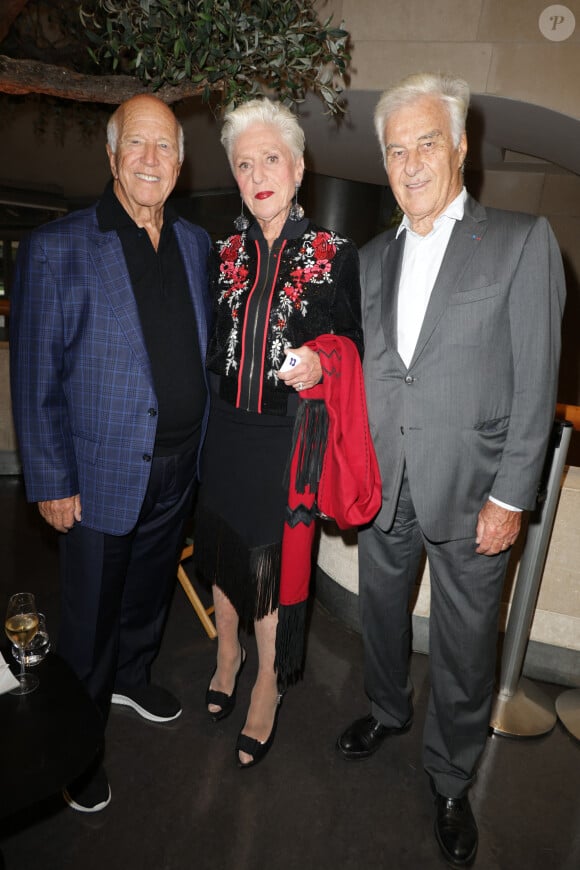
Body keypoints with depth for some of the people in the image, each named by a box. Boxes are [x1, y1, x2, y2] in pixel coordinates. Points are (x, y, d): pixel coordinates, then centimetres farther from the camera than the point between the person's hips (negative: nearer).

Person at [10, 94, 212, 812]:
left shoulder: (195, 244, 5)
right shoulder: (55, 250, -12)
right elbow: (35, 380, -11)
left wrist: (202, 447, 8)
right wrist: (51, 483, -12)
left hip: (177, 473, 5)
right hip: (101, 476, -4)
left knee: (150, 589, 25)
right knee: (89, 618, 13)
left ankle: (132, 678, 53)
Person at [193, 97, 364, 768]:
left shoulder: (335, 256, -4)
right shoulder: (224, 254, 5)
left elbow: (355, 343, 1)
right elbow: (212, 347, 11)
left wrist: (320, 363, -19)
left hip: (289, 436, -3)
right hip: (226, 432, 4)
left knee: (274, 557, 6)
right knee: (224, 545, 16)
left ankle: (267, 682, 31)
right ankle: (227, 651, 44)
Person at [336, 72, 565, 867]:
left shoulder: (522, 241, -5)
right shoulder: (373, 258, 9)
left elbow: (536, 380, -9)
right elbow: (360, 368, 10)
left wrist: (510, 495, -11)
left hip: (471, 492, -4)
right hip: (383, 485, 4)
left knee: (465, 648, 11)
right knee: (380, 610, 21)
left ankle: (451, 781, 36)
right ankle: (388, 711, 50)